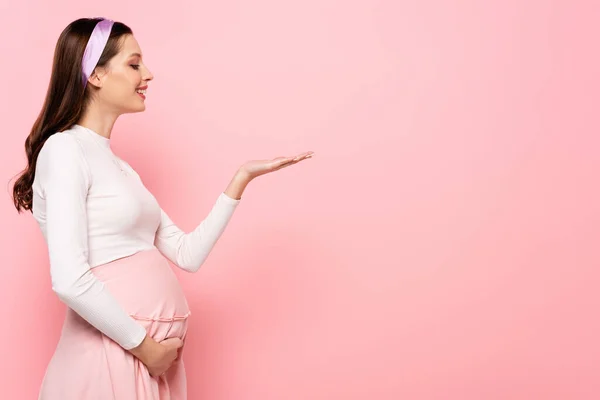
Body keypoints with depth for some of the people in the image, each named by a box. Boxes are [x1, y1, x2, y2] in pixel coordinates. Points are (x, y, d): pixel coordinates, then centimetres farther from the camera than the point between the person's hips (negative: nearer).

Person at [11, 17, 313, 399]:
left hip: (156, 355, 8)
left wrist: (242, 178, 8)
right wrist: (142, 345, -12)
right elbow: (69, 280, -20)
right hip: (113, 354, -8)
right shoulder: (65, 150, -10)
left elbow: (188, 253, 10)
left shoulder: (119, 166, 14)